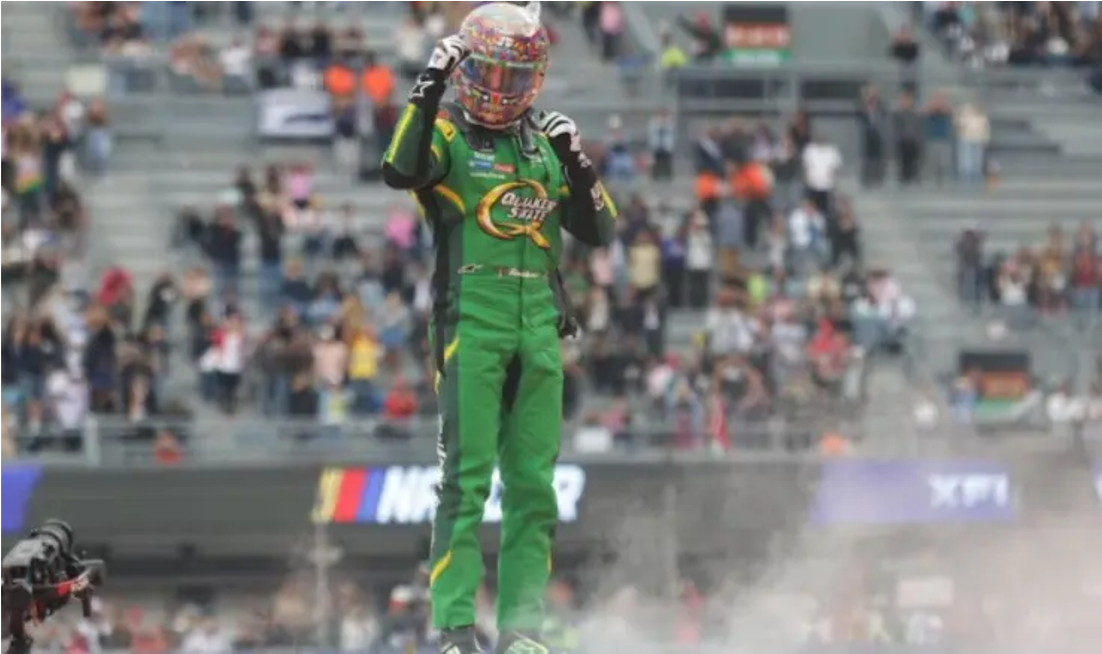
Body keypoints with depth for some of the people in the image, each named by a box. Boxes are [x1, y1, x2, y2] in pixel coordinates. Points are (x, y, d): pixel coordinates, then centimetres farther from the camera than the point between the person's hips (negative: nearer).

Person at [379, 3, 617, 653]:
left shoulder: (547, 143, 15)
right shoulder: (447, 134, 0)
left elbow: (600, 232, 13)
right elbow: (401, 171, -22)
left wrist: (579, 165, -1)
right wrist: (429, 91, -27)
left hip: (540, 327, 5)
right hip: (471, 322, -5)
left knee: (534, 482, 5)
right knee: (467, 478, -9)